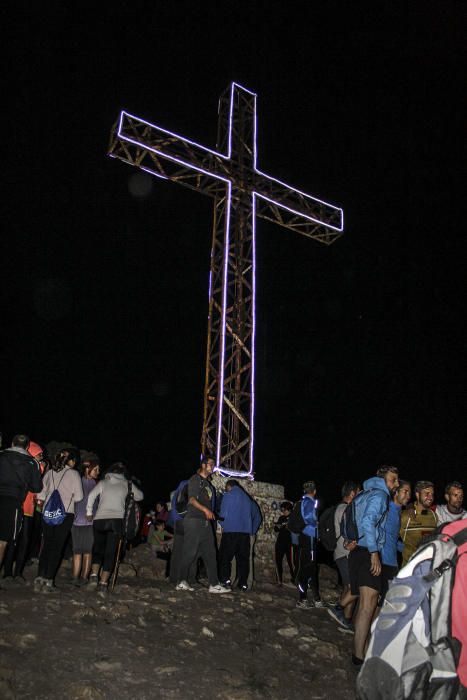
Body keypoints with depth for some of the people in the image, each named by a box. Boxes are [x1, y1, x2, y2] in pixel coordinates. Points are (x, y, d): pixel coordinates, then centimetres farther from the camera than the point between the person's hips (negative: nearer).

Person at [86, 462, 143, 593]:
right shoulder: (127, 484, 11)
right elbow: (140, 496, 22)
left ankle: (94, 575, -2)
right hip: (117, 520, -1)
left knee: (98, 549, 16)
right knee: (110, 552, 2)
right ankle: (103, 583, -3)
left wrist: (89, 513, 8)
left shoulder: (103, 482, 10)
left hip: (99, 520, 1)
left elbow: (91, 496, -3)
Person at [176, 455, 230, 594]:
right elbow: (192, 499, -15)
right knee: (190, 552, -6)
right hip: (194, 520, -8)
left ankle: (214, 584, 4)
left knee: (210, 553, 4)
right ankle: (181, 582, 3)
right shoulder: (195, 479, -4)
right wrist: (205, 509, -26)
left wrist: (210, 514, 13)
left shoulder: (208, 483, 21)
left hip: (206, 522, 9)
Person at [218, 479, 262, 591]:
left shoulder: (228, 495, 0)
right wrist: (252, 531, 22)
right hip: (245, 532, 5)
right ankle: (243, 583, 4)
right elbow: (257, 516, 20)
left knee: (225, 556, 1)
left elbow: (223, 513, -7)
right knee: (243, 558, 8)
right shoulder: (247, 498, 16)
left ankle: (225, 580, -12)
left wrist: (222, 524, 11)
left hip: (231, 531, -5)